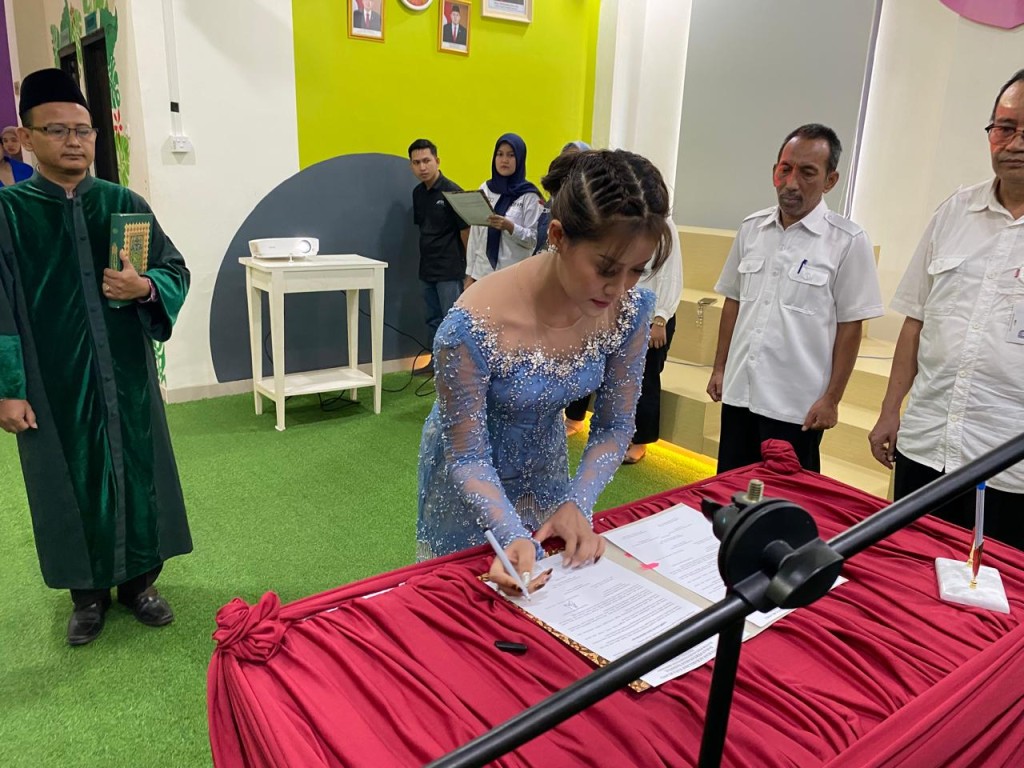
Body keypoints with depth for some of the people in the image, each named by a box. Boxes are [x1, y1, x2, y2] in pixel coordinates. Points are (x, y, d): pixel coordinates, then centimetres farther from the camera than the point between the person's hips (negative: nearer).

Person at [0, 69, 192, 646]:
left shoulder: (124, 203, 3)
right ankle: (88, 592, 29)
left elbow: (177, 271, 4)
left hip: (126, 375, 2)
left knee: (137, 474, 10)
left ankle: (139, 578, 29)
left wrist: (146, 288, -18)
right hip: (52, 384, -1)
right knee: (72, 483, 10)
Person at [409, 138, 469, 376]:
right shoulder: (418, 193, 8)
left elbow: (465, 230, -11)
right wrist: (429, 253, 13)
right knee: (433, 319, 17)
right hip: (428, 268, 8)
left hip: (449, 270, -8)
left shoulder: (451, 191, -13)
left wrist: (469, 264, -7)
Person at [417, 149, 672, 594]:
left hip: (547, 466, 4)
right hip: (472, 477, -3)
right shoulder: (474, 326, -36)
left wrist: (576, 503, -23)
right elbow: (468, 458, -25)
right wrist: (514, 537, -39)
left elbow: (613, 428, -10)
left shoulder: (631, 308, -22)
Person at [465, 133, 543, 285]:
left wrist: (510, 227, -24)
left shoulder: (529, 195, -3)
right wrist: (469, 274, 7)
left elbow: (533, 239, -6)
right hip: (482, 272, 4)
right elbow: (474, 235, 9)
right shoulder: (485, 189, 8)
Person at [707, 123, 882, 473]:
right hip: (739, 393, 4)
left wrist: (831, 398, -7)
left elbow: (850, 326, -6)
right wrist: (719, 368, 11)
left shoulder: (847, 241, -8)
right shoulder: (752, 228, 6)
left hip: (797, 406, -4)